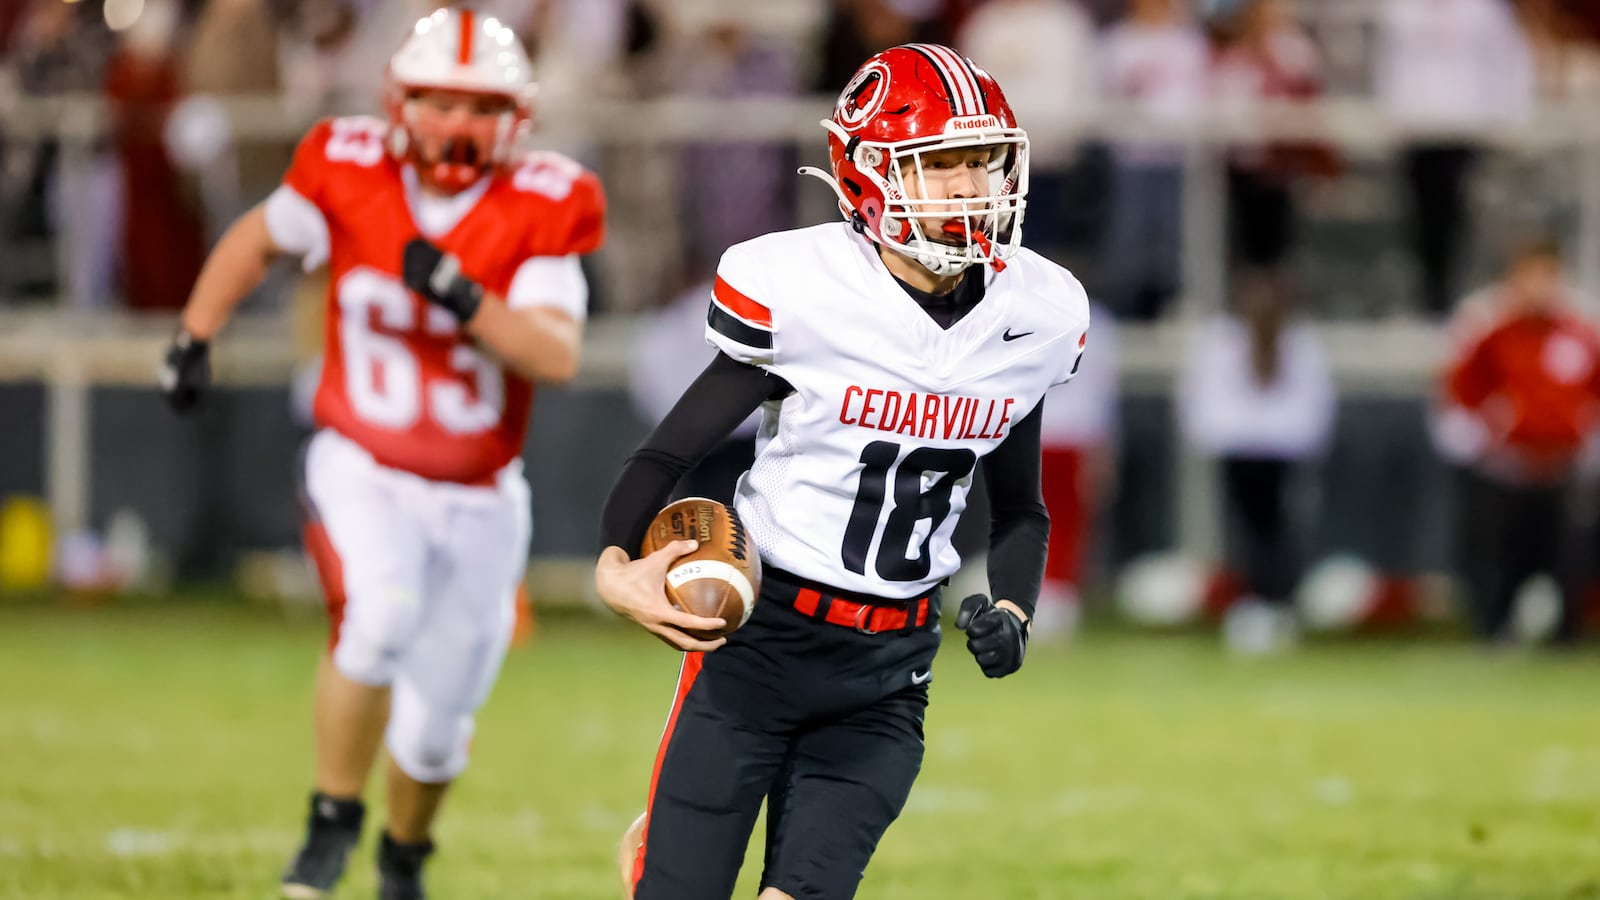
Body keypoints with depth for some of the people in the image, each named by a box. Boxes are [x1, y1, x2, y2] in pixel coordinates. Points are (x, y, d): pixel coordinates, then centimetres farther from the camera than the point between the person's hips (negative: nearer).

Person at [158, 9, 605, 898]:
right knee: (377, 615, -31)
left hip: (478, 499, 1)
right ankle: (332, 821, -10)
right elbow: (257, 237, 10)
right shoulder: (348, 171, -10)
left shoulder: (541, 207, -13)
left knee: (436, 725, 8)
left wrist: (463, 299, -34)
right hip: (362, 469, -1)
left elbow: (559, 356, -23)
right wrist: (194, 336, 4)